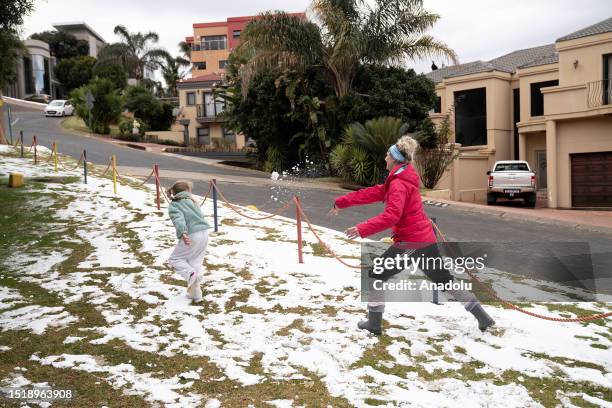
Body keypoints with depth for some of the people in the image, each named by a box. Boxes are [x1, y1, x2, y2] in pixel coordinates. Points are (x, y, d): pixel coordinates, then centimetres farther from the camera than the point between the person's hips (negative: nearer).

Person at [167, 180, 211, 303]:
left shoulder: (174, 205, -1)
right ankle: (196, 293, 15)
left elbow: (178, 219, -19)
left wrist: (183, 233, -33)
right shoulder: (191, 200, 17)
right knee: (196, 262, 16)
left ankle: (190, 274, -15)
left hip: (191, 236, -6)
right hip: (204, 233, 6)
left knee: (175, 259, 12)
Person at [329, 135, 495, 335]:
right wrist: (342, 202, 13)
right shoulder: (402, 180, 13)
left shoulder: (398, 184, -17)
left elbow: (392, 215, -29)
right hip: (426, 239, 9)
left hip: (410, 242, -9)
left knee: (375, 277, 6)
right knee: (445, 280, 19)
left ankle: (374, 323, 12)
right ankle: (482, 317, 20)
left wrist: (363, 229, -32)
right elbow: (374, 193, 14)